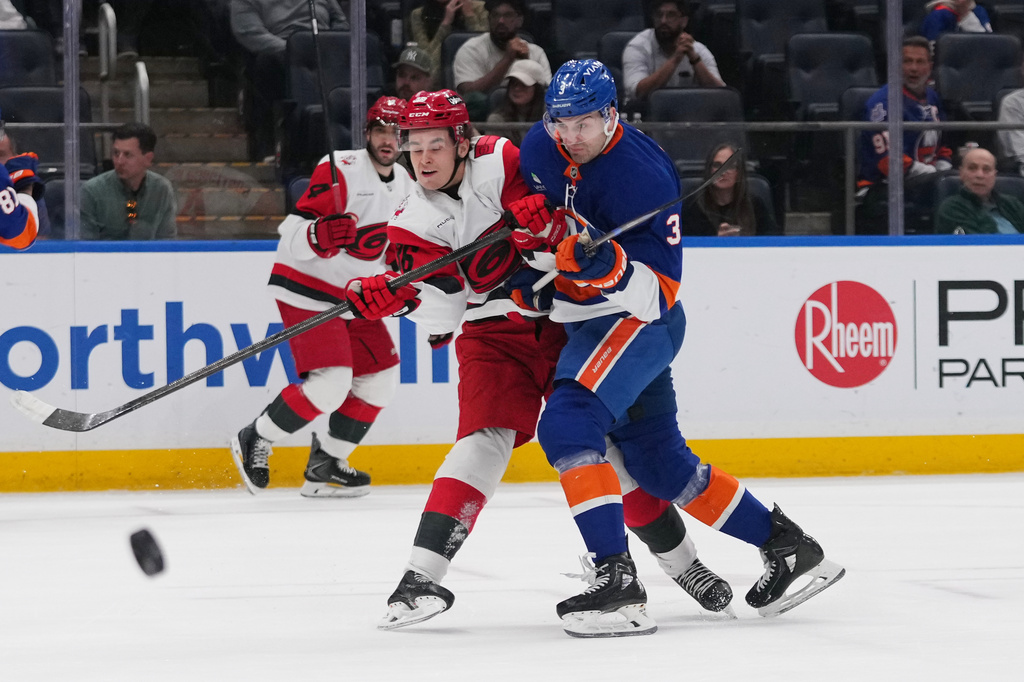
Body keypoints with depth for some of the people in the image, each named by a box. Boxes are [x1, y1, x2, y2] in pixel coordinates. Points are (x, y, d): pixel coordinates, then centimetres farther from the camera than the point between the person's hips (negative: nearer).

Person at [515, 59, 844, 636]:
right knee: (658, 463, 15)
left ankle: (617, 580, -33)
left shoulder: (643, 176, -23)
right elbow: (531, 219, 21)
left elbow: (659, 286, -25)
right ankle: (788, 548, 27)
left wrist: (601, 264, -41)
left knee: (568, 424, -27)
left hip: (639, 318, -9)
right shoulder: (541, 150, -2)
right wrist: (532, 229, 2)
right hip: (588, 319, 9)